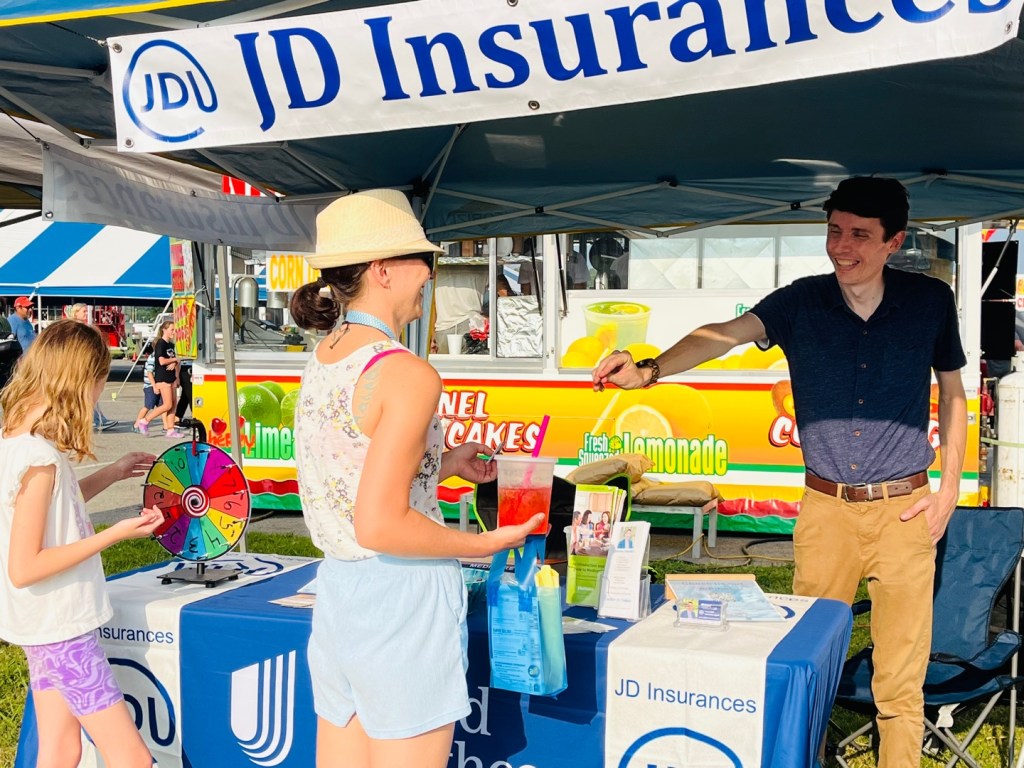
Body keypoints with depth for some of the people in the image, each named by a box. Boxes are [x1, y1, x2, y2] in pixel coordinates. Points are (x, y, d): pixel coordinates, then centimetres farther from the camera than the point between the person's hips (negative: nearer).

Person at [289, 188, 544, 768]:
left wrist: (447, 464, 16)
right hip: (402, 596, -8)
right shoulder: (408, 374, -19)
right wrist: (484, 543, -11)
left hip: (336, 590, 8)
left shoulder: (321, 360, 7)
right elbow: (380, 526, -23)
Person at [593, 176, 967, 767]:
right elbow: (723, 336, -19)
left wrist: (951, 485, 4)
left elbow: (952, 391, 11)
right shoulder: (801, 303, -3)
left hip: (904, 508, -1)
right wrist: (649, 370, -38)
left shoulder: (931, 301, -2)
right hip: (825, 507, 1)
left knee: (901, 681, 5)